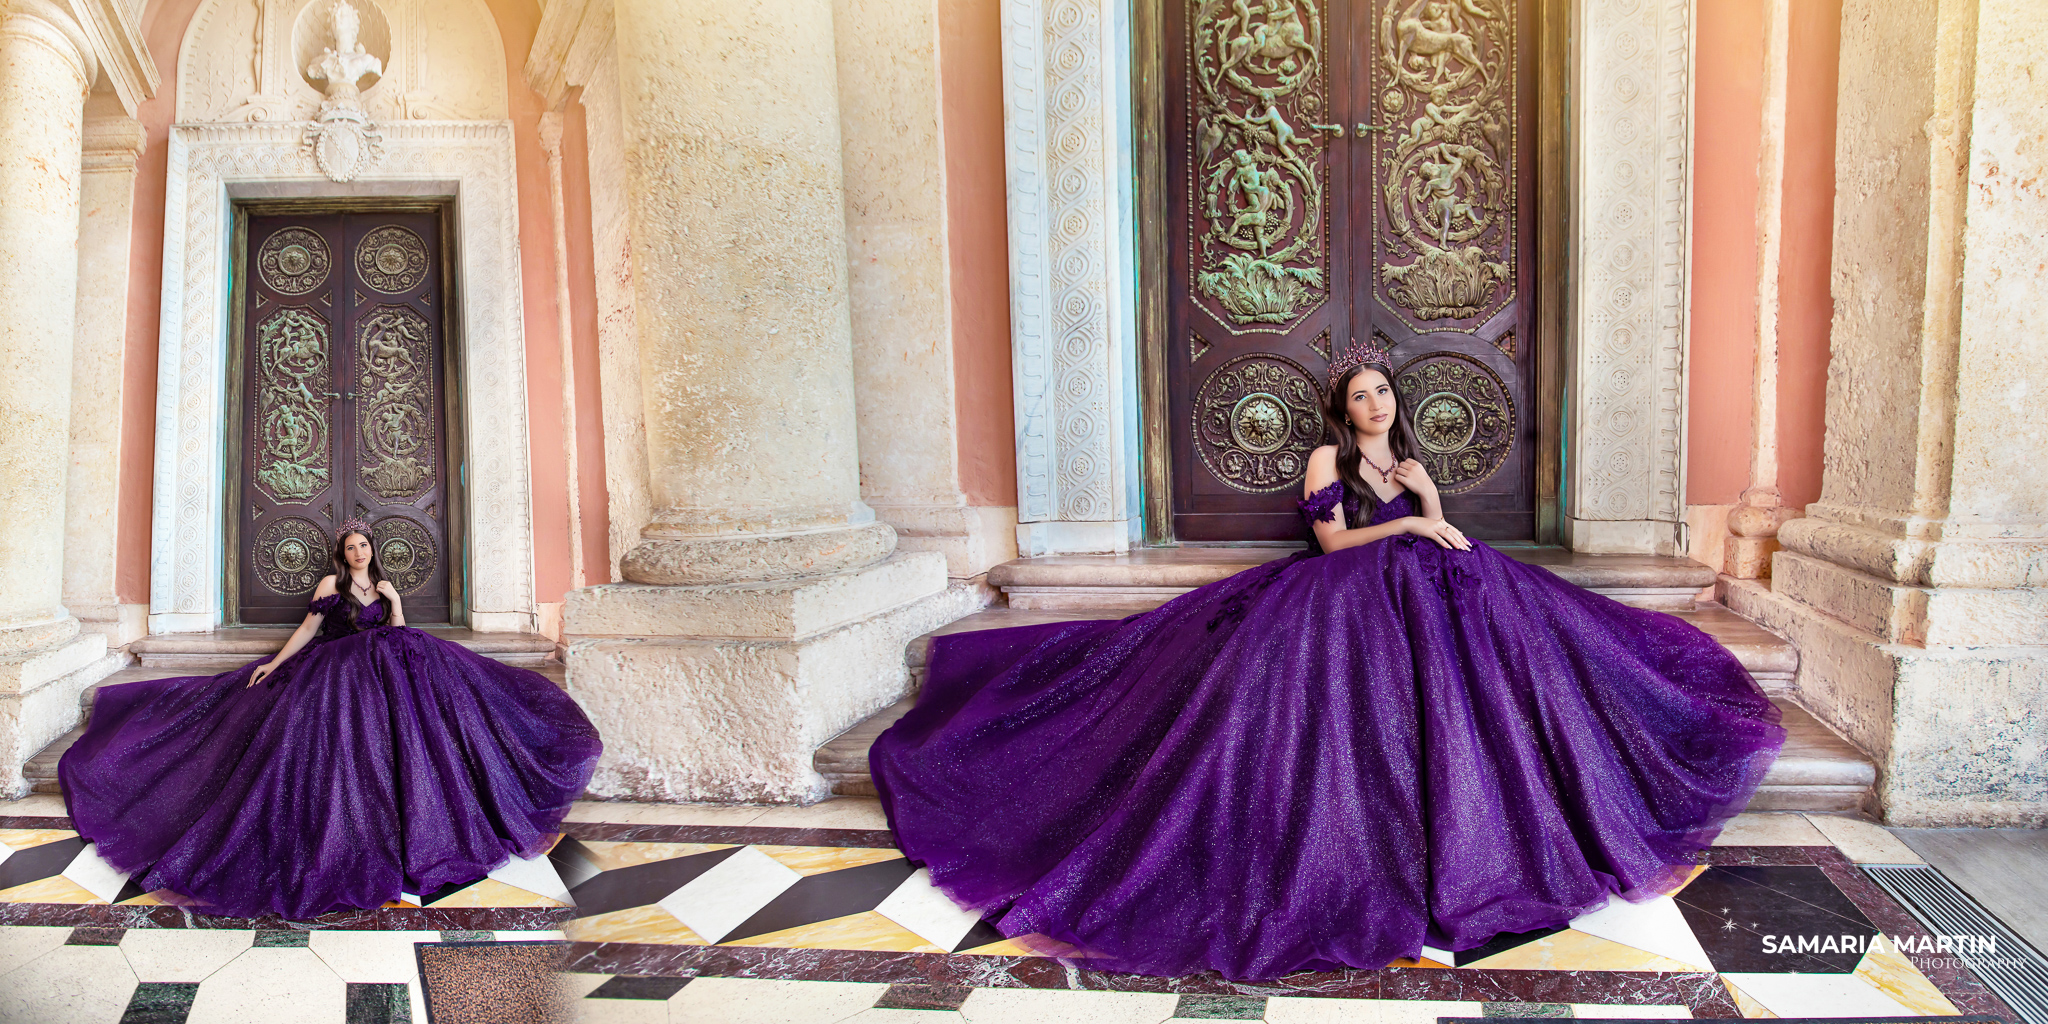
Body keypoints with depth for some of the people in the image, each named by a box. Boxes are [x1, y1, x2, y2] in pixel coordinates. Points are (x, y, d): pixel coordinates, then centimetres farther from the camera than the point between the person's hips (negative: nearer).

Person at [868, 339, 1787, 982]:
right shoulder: (1327, 459, 10)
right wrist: (1404, 527, -9)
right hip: (1341, 600, -5)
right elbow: (1331, 541, -2)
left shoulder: (1413, 467, 27)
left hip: (1409, 600, 5)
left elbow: (1440, 542, 17)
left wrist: (1425, 499, 0)